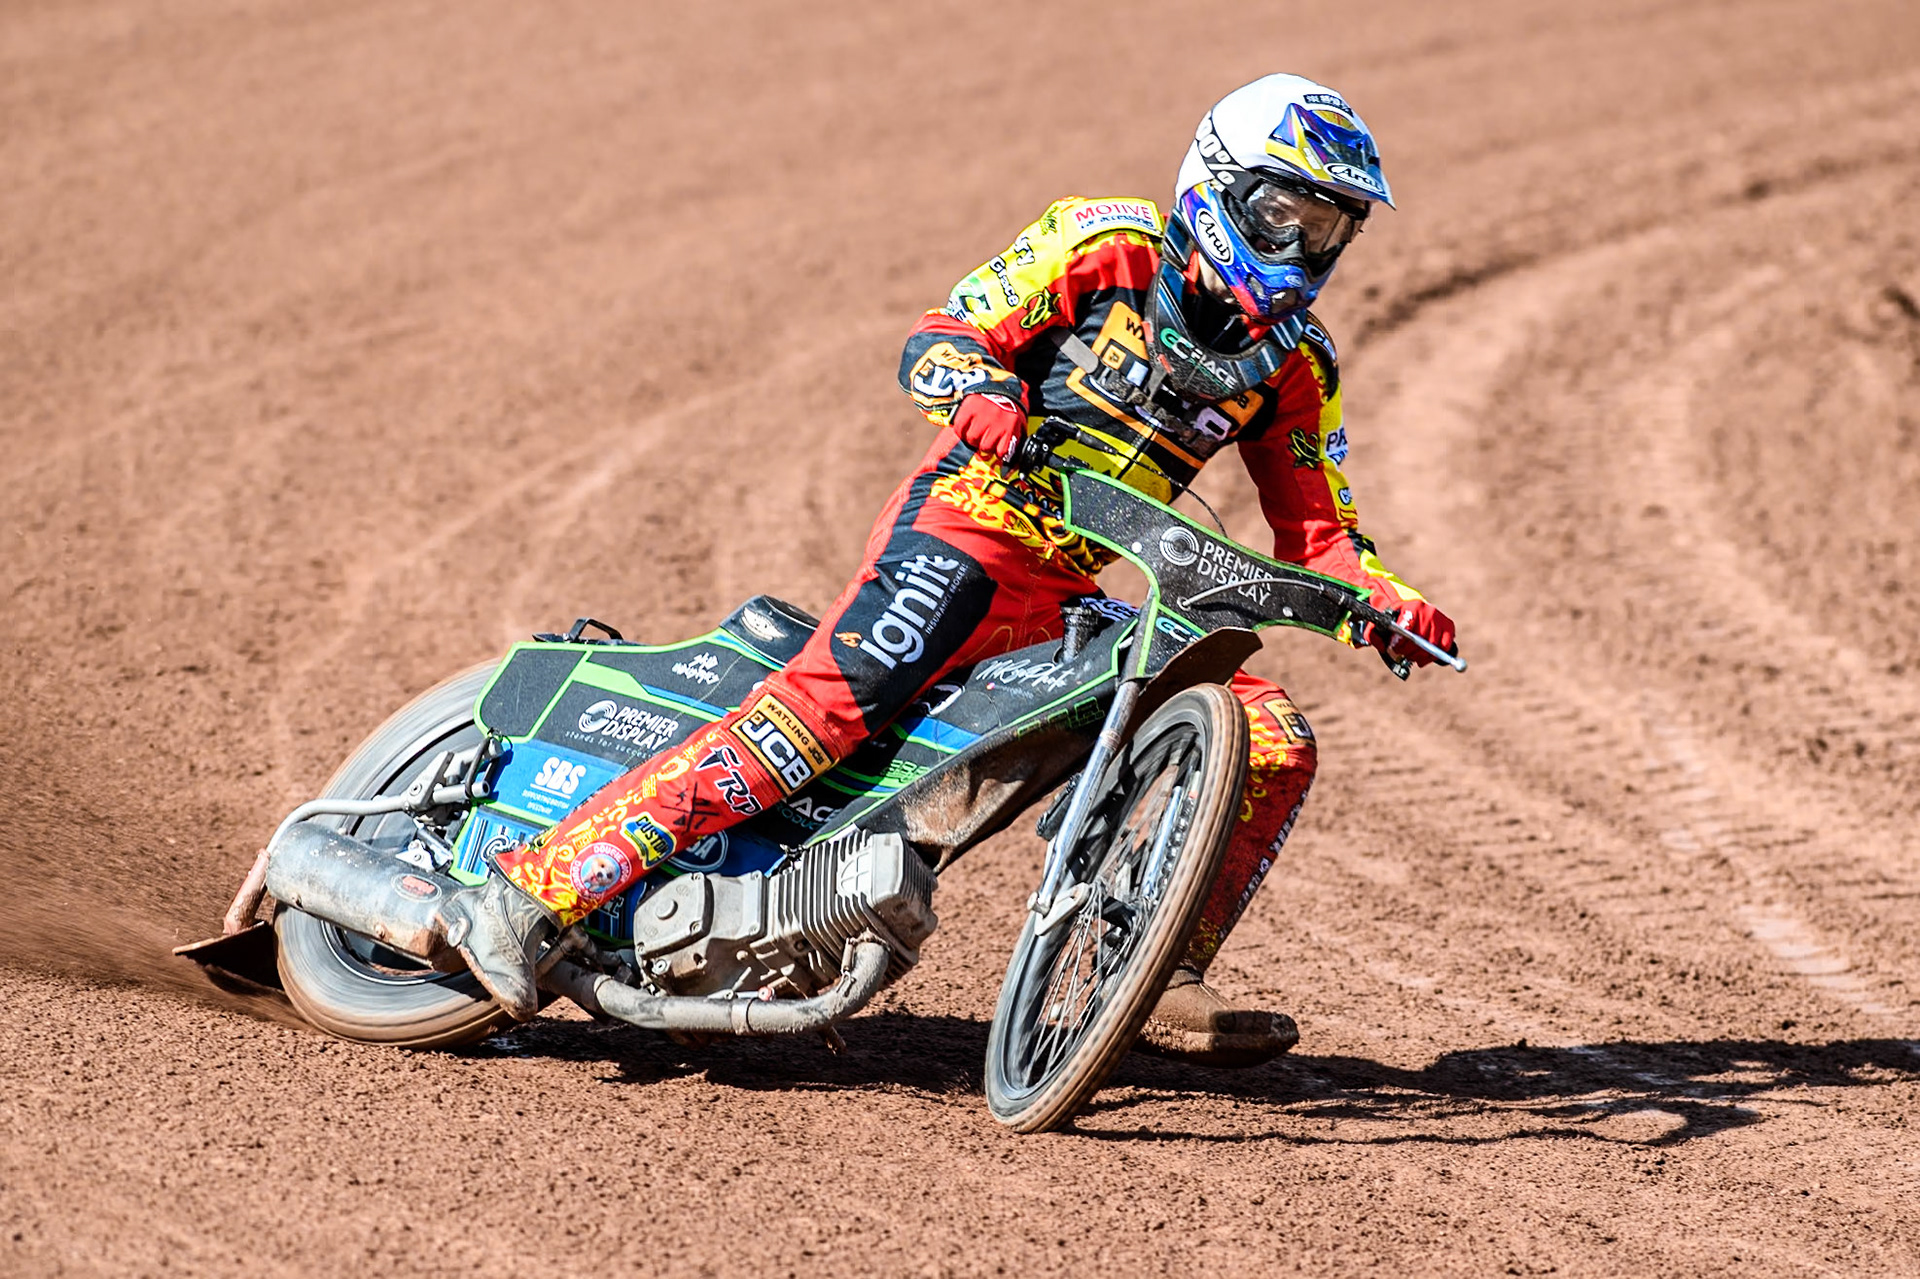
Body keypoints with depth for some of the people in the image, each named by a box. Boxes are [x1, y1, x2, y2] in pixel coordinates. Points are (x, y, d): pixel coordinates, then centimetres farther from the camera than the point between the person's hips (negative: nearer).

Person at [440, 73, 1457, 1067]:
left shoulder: (1294, 362, 14)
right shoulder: (1107, 243, -1)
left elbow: (1314, 527, 18)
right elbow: (937, 339, -5)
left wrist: (1383, 597, -2)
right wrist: (978, 391, -28)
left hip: (1063, 603, 6)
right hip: (963, 534, -6)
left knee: (1277, 744, -3)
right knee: (830, 702, -28)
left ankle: (1161, 985, 1)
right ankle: (532, 891, -32)